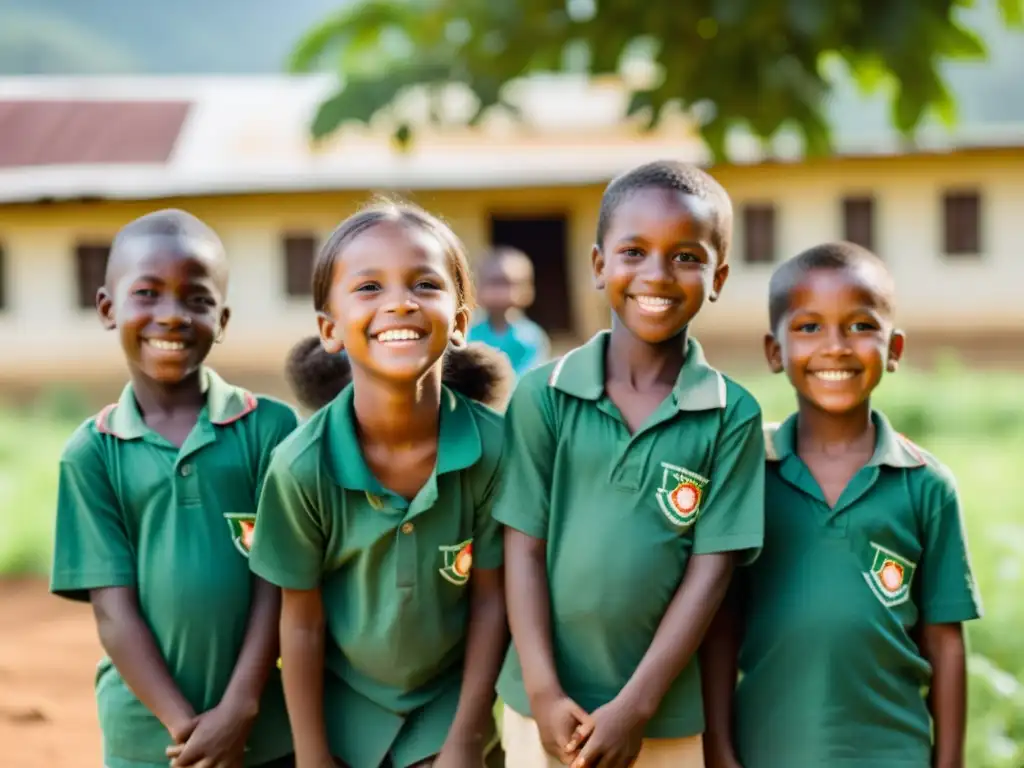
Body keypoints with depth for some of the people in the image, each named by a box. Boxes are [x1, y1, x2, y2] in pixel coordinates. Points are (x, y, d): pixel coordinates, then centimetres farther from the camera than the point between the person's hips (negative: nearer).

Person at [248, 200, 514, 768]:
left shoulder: (490, 446, -19)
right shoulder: (304, 465, -21)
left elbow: (490, 597, -9)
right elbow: (302, 621, -11)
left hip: (450, 701, 0)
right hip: (344, 703, 0)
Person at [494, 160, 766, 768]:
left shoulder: (732, 416, -5)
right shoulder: (544, 394, -4)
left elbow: (711, 570, -7)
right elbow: (525, 550, -3)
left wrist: (635, 706, -11)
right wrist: (544, 693, -10)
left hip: (667, 719, 0)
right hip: (548, 706, 1)